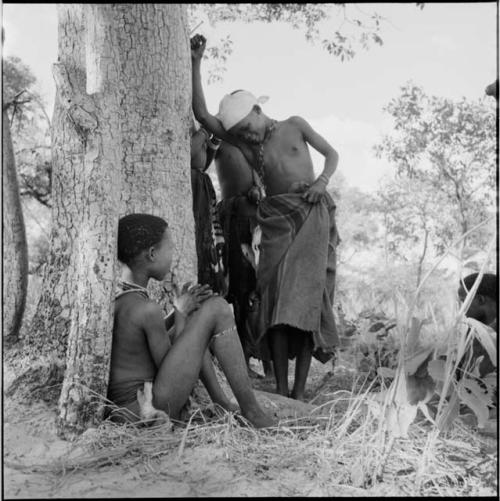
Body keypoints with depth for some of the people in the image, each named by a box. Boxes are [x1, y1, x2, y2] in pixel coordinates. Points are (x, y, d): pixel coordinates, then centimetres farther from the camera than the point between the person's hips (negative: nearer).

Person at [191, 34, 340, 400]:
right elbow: (202, 115, 3)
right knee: (277, 295, -8)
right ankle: (281, 389, -5)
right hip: (277, 219, 2)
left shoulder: (294, 126, 9)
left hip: (312, 212, -2)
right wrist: (196, 64, -2)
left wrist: (322, 180, -7)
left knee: (307, 294, -10)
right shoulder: (244, 143, 10)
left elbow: (332, 154, 14)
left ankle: (300, 390, -8)